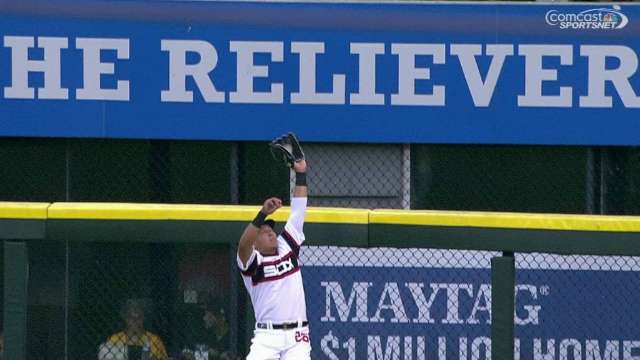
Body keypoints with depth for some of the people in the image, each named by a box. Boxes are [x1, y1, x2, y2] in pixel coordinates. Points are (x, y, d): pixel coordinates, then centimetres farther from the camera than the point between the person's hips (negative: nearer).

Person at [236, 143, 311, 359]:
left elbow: (298, 213, 12)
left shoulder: (288, 248, 13)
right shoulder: (251, 261, 0)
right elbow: (243, 245, -23)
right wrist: (263, 214, -35)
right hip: (266, 336, -3)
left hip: (297, 336, 3)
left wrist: (301, 174, 8)